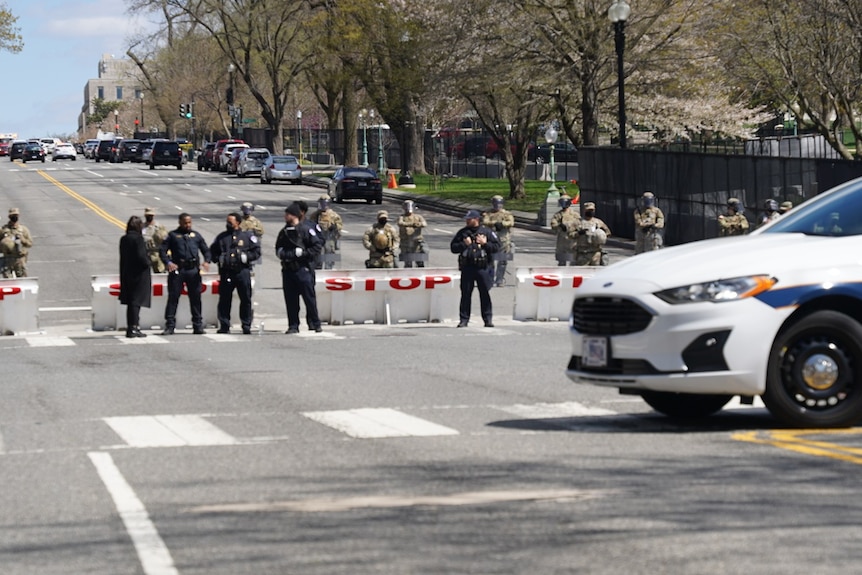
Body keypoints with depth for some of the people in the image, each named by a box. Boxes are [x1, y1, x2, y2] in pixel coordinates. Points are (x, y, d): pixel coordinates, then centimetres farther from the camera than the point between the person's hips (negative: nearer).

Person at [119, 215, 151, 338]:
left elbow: (123, 257, 10)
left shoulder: (123, 239, 7)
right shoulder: (138, 238, -15)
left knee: (131, 302, 13)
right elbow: (141, 256, -20)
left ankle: (130, 328, 17)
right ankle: (133, 328, -6)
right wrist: (148, 264, -2)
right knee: (136, 302, -4)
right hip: (139, 274, -7)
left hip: (127, 274, 7)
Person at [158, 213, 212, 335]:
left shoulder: (196, 235, 16)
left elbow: (206, 250, 18)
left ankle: (198, 325, 11)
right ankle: (170, 326, -1)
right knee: (173, 297, -3)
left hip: (193, 270, 3)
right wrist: (168, 262, -15)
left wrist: (207, 261, -2)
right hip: (177, 269, -3)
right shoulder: (173, 235, 7)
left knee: (195, 298, 5)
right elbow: (163, 250, 2)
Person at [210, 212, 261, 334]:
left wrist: (246, 257, -9)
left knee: (246, 299, 0)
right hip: (226, 273, 2)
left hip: (243, 271, -2)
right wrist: (218, 259, 2)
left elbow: (256, 251, 6)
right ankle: (224, 326, 5)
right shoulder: (221, 237, 12)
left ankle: (246, 326, 8)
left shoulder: (247, 236, 5)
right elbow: (212, 251, 20)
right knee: (224, 300, -1)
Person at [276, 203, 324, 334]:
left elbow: (317, 246, -7)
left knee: (309, 297, -2)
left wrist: (302, 253, -14)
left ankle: (315, 323, 7)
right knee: (290, 299, 5)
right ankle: (293, 326, 10)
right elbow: (278, 249, 24)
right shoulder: (284, 232, 15)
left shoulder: (305, 229, -4)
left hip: (303, 269, -6)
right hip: (288, 269, 6)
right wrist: (282, 253, 1)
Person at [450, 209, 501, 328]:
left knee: (485, 294, 1)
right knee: (466, 294, 2)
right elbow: (453, 248, 8)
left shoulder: (487, 232, 5)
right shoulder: (462, 232, 10)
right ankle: (464, 319, 7)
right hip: (467, 268, 1)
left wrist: (485, 243, -9)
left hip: (483, 268, -1)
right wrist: (464, 244, -6)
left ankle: (488, 319, 7)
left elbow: (497, 246, 3)